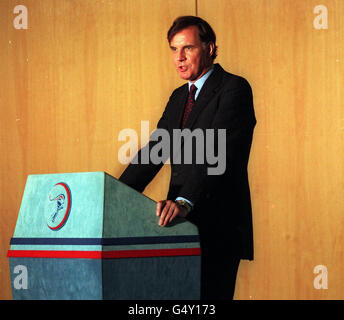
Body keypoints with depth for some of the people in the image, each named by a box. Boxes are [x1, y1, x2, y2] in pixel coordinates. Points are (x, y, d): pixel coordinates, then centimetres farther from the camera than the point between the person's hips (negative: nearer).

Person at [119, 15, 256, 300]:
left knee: (208, 295, -10)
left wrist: (185, 201, -34)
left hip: (218, 225, -8)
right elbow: (153, 152, 14)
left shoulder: (234, 89, -8)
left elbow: (219, 153, -22)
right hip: (183, 222, 8)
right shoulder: (179, 97, 19)